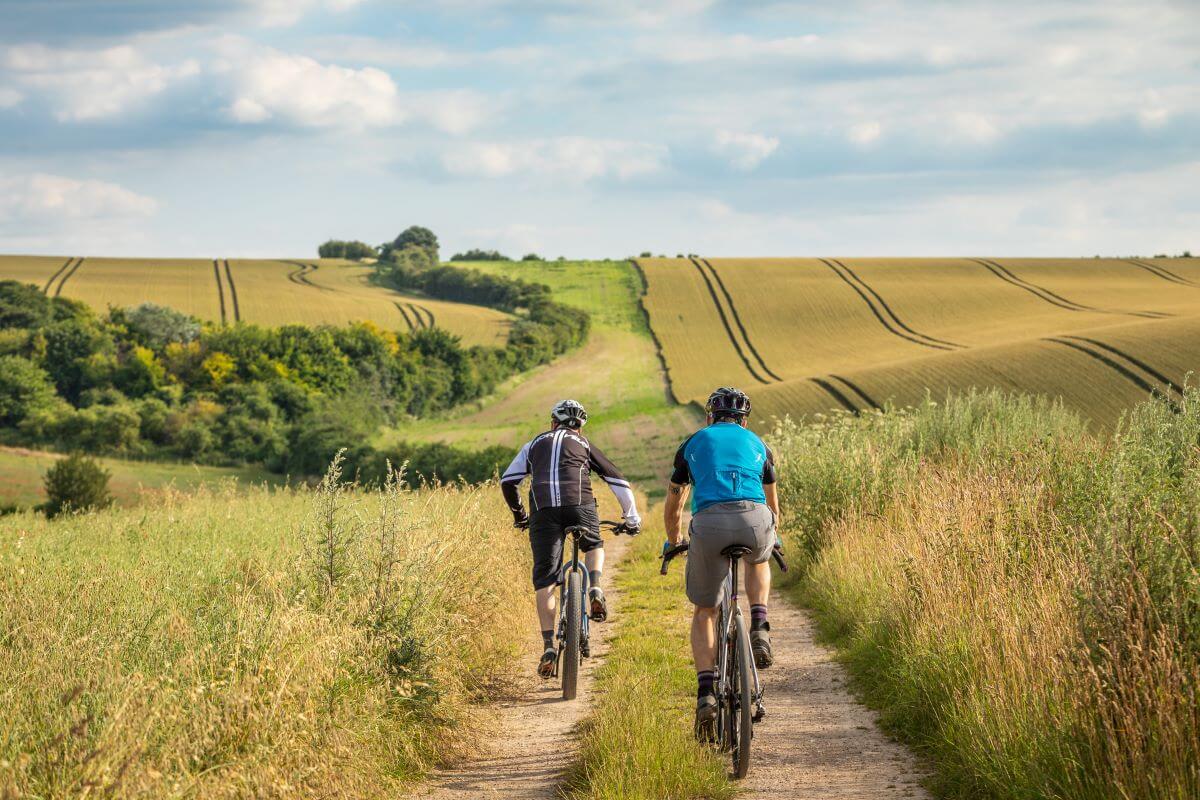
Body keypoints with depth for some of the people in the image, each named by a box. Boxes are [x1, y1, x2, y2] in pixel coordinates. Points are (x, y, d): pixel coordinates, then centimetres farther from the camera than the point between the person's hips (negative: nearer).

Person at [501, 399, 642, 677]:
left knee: (544, 581, 2)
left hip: (543, 510, 0)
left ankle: (549, 646, -9)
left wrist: (518, 514, 37)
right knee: (594, 546, 31)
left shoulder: (535, 444, 28)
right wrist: (631, 518, 33)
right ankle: (595, 590, 1)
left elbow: (507, 482, 22)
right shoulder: (584, 444, 26)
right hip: (580, 505, 0)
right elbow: (619, 482, 23)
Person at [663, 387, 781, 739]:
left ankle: (705, 693, -1)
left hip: (709, 522, -1)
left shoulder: (693, 443, 28)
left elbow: (673, 505, 37)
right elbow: (773, 503, 44)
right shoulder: (757, 445, 30)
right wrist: (771, 536, 64)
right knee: (758, 560, 38)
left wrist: (672, 541, 56)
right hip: (754, 519, 1)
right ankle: (759, 629, 16)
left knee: (704, 610, 16)